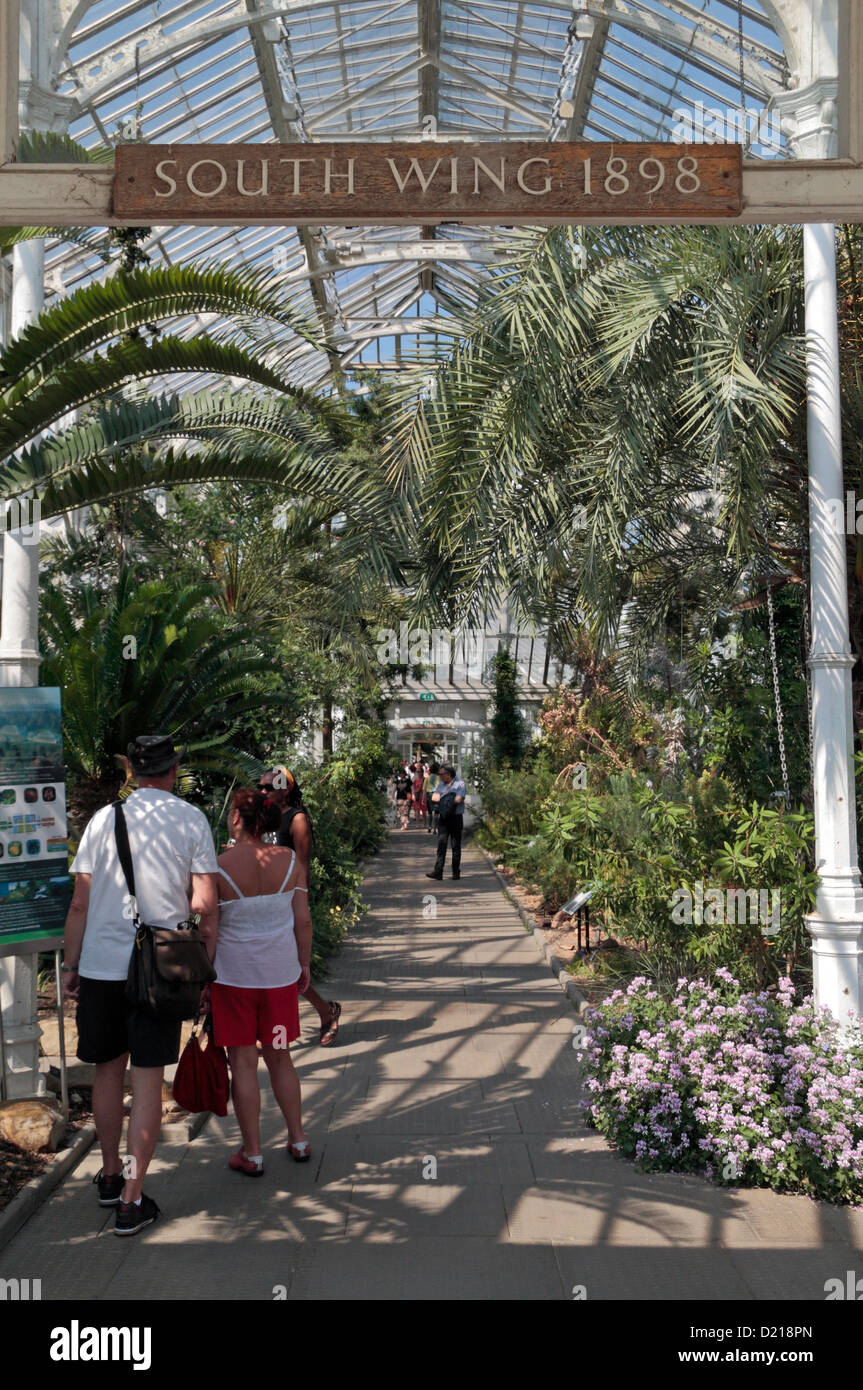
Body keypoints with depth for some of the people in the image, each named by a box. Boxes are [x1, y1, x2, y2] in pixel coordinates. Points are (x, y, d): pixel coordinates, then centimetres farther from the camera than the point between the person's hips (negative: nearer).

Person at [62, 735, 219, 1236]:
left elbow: (80, 903, 2)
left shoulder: (104, 819, 2)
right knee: (148, 1079, 5)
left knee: (108, 1069, 18)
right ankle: (132, 1200, 7)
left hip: (100, 964, 2)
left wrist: (71, 965, 12)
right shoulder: (191, 819, -2)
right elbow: (206, 903, -6)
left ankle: (110, 1175, 35)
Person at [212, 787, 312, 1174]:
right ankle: (298, 1140, 27)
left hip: (233, 974, -3)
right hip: (280, 972, 3)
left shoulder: (217, 868, -13)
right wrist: (304, 965, 13)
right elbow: (303, 921, -1)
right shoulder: (290, 861, -5)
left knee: (243, 1063, 7)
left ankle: (251, 1153, 16)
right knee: (279, 1058, 18)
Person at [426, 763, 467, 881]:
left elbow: (458, 799, -17)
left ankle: (456, 872, 11)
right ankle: (438, 871, -9)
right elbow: (434, 797, 7)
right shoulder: (442, 784, 16)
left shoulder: (460, 784, -4)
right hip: (443, 818, 4)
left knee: (456, 845, 2)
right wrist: (450, 799, -9)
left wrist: (442, 798, -6)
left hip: (456, 818, -4)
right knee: (441, 843, -5)